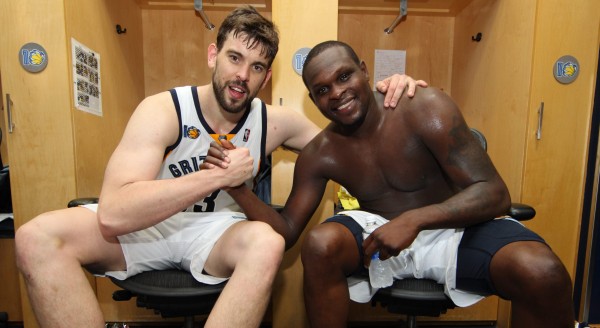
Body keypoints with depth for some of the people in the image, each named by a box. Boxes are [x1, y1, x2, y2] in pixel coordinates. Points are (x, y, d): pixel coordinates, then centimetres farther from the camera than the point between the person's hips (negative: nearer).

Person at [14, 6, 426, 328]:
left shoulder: (275, 122, -7)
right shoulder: (163, 110, -17)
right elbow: (112, 214, -28)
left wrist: (383, 97, -9)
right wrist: (217, 176, -32)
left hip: (215, 230, 1)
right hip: (144, 226, 0)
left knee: (267, 243, -33)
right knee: (38, 237, -25)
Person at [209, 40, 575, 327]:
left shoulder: (425, 108, -17)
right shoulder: (318, 155, -6)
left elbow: (495, 194, -18)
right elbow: (287, 231, -4)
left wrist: (414, 220, -34)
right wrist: (239, 187, -20)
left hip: (456, 229, -1)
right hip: (381, 232, 2)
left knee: (543, 273, -30)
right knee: (320, 244, -26)